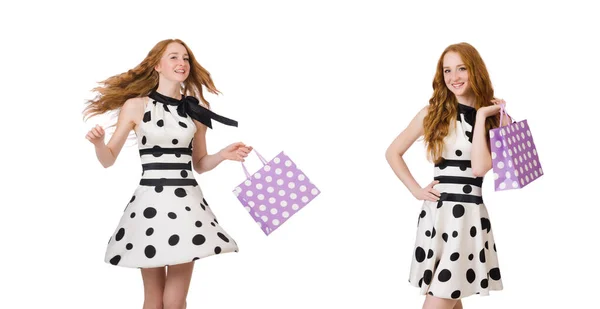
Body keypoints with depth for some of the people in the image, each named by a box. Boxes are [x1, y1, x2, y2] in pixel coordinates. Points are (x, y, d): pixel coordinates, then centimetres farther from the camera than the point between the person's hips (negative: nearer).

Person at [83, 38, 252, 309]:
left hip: (187, 202, 2)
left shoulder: (195, 111, 9)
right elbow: (108, 160, 3)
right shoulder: (135, 106, 1)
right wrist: (98, 143, -18)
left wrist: (224, 154, -2)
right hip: (151, 201, -2)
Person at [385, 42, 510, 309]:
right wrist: (416, 190, 3)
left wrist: (481, 117, -9)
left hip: (471, 215, -1)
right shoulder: (433, 113, 4)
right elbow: (393, 152, 11)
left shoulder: (496, 117, 3)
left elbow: (480, 168, -12)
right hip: (437, 213, 1)